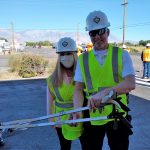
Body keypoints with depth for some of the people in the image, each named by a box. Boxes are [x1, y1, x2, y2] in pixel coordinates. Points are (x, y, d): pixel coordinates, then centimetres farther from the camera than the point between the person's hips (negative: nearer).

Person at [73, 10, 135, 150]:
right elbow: (78, 89, -3)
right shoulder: (83, 59, 1)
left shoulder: (122, 55, -4)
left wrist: (104, 92, -34)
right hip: (92, 117, 2)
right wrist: (77, 110, -22)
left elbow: (130, 84, -18)